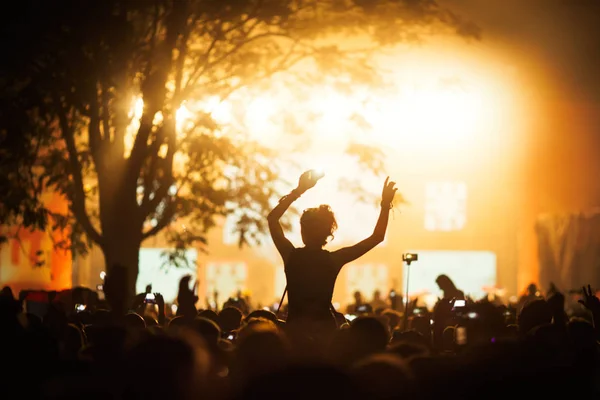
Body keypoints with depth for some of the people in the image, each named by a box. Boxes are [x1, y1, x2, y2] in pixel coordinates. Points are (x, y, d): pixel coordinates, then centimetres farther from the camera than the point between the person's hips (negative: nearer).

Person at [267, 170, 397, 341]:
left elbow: (272, 218, 9)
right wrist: (386, 204, 3)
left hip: (295, 328, 0)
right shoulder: (334, 260, -7)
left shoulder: (291, 256, -6)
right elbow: (377, 236, 0)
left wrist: (298, 190, 7)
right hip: (325, 328, 0)